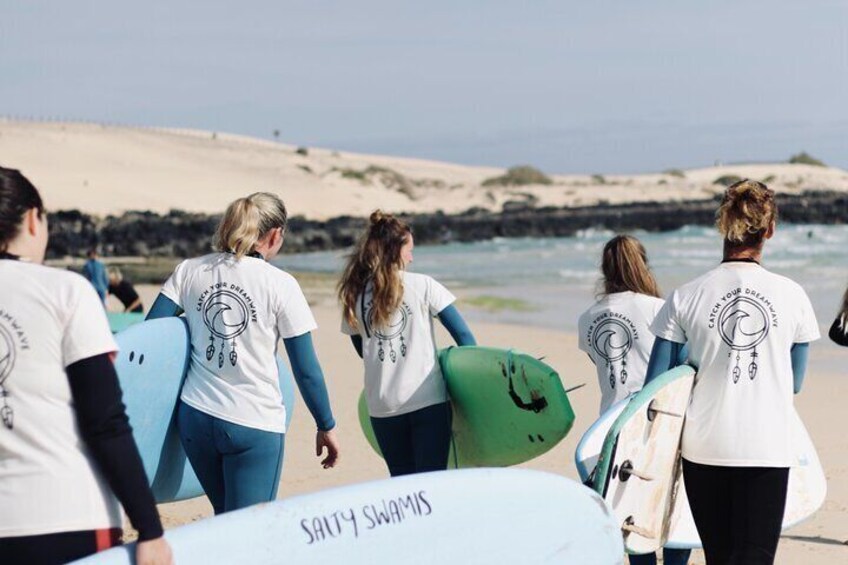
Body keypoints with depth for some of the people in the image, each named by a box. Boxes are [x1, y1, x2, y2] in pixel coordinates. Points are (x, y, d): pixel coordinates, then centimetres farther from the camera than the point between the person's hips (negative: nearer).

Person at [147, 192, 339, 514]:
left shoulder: (190, 271, 6)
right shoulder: (280, 284, -3)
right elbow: (306, 369, -2)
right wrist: (326, 426, 9)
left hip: (196, 416, 4)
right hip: (255, 425, -4)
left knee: (225, 523, 20)